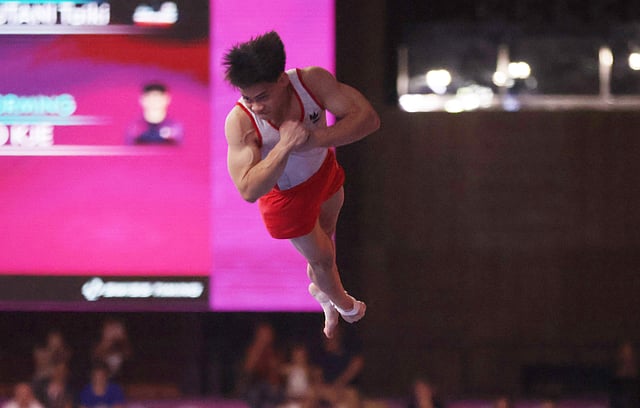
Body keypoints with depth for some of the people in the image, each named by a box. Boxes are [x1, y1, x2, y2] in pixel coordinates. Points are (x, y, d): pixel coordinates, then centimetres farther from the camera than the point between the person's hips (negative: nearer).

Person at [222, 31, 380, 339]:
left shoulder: (312, 81, -34)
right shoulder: (240, 123, -41)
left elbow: (368, 119, -37)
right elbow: (248, 190, -45)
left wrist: (314, 139, -48)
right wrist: (285, 146, -55)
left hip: (323, 169, 3)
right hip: (287, 195, -3)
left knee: (326, 234, 31)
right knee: (322, 258, 21)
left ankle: (321, 289, 63)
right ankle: (341, 301, 56)